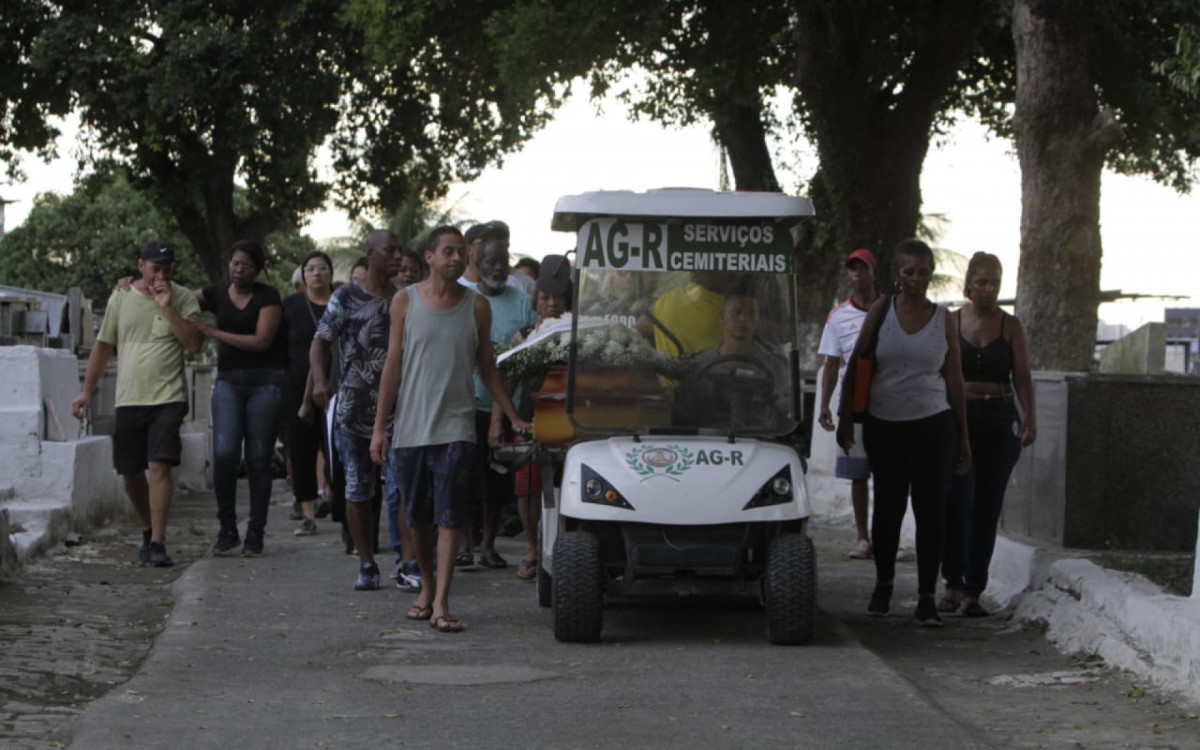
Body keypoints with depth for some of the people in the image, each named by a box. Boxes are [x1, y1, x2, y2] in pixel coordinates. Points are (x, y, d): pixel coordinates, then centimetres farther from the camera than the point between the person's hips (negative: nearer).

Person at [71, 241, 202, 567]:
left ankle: (157, 543, -17)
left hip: (168, 397, -4)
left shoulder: (182, 298, 2)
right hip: (129, 400, 4)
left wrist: (167, 307, -16)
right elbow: (103, 346, 15)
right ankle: (149, 530, 29)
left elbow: (194, 342, -10)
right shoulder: (121, 298, 9)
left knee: (159, 466, -16)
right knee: (130, 472, 8)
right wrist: (86, 390, 12)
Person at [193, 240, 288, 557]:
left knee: (258, 459, -1)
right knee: (224, 454, -13)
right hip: (228, 380, 2)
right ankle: (227, 529, 0)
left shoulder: (268, 297, 0)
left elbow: (261, 341, -10)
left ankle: (255, 534, 7)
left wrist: (212, 332, -9)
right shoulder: (216, 294, 11)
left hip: (265, 380, -2)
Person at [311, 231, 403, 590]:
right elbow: (321, 342, -2)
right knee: (358, 490, 1)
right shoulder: (346, 298, 2)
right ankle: (366, 564, 10)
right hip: (355, 408, -2)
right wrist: (320, 380, -19)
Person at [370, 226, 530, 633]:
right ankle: (427, 588, 26)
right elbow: (393, 365, 5)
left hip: (455, 428, -1)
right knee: (418, 518, 8)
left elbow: (487, 367, 13)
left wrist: (514, 418, 9)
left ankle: (441, 604, -12)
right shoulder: (405, 301, 4)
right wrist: (379, 427, 2)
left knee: (449, 517, -10)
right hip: (410, 428, 1)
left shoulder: (477, 306, 6)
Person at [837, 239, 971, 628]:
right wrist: (845, 418, -1)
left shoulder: (943, 319, 5)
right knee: (887, 507, 8)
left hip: (932, 425, 0)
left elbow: (953, 380, 8)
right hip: (884, 425, 0)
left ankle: (927, 596, -1)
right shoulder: (881, 311, 3)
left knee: (930, 509, -5)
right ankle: (883, 585, 26)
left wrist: (962, 437, 8)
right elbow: (855, 366, 5)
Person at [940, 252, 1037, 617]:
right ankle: (953, 583, 2)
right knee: (957, 501, -10)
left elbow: (1022, 376, 2)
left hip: (1000, 421, 1)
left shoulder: (1010, 326, 6)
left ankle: (973, 590, 6)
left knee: (987, 506, 1)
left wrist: (1030, 419, -10)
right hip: (957, 418, -1)